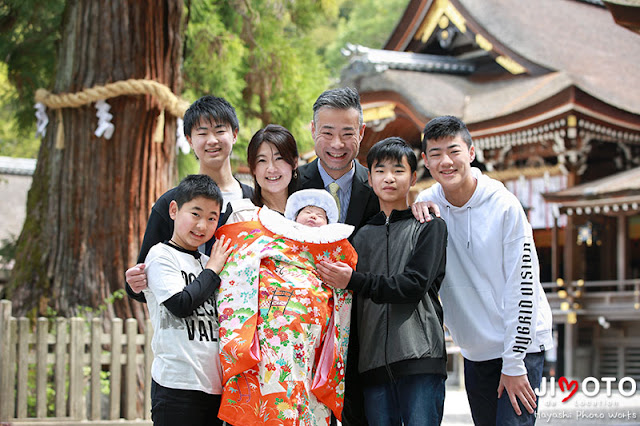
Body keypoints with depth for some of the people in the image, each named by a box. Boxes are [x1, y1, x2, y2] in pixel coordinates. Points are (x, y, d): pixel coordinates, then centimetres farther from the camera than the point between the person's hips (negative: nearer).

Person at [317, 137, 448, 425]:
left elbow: (414, 285, -7)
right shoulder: (362, 234, 20)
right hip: (373, 361, 4)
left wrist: (354, 281, -13)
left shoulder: (429, 226, 8)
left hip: (420, 356, -4)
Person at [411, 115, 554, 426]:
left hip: (520, 343, -4)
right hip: (474, 351, 4)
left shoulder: (504, 207, -13)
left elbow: (522, 285, -13)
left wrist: (514, 364, -14)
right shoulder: (426, 204, -1)